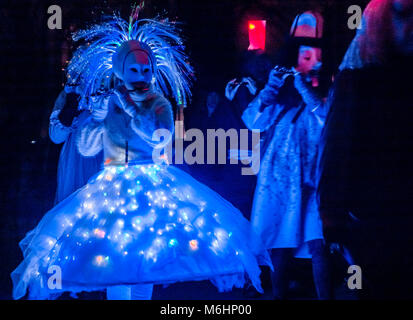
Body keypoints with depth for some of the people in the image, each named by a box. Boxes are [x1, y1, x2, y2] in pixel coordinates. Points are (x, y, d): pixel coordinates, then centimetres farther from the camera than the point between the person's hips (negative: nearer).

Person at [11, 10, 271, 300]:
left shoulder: (159, 102, 1)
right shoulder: (107, 101, 4)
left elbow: (161, 139, -17)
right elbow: (86, 149, 2)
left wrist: (129, 109, -18)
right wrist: (98, 118, -14)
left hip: (152, 187, -1)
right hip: (113, 188, 1)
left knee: (146, 257, -4)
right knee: (114, 253, -6)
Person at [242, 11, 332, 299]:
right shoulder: (283, 79, 13)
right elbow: (254, 122, 4)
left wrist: (308, 92, -17)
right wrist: (271, 88, -9)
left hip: (313, 178, -2)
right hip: (279, 176, 2)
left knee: (317, 243, -13)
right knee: (280, 245, 4)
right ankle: (279, 295, 16)